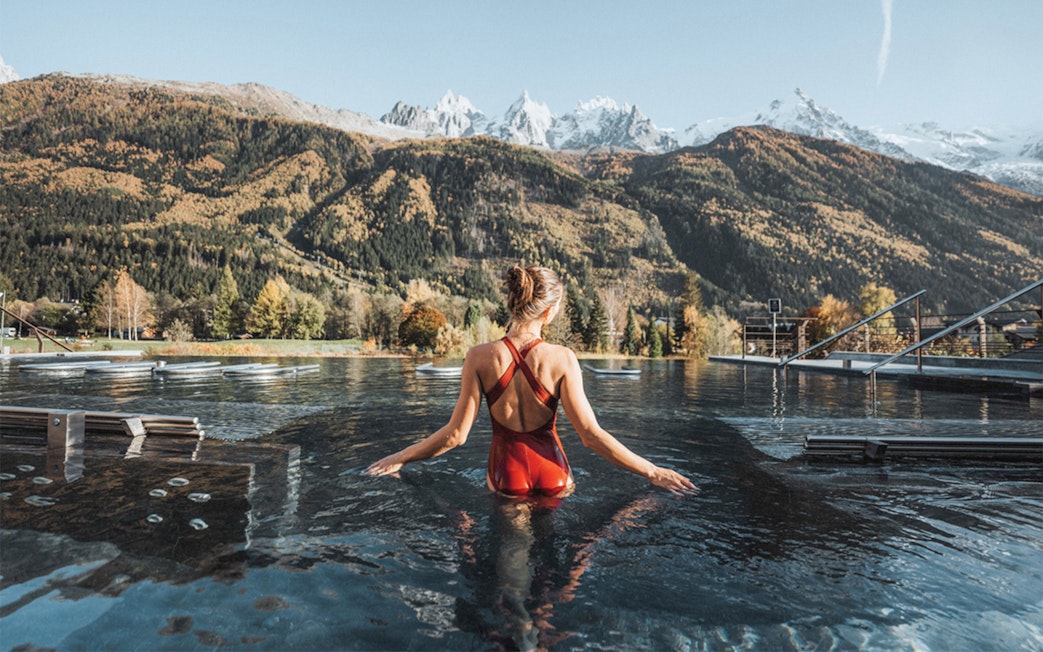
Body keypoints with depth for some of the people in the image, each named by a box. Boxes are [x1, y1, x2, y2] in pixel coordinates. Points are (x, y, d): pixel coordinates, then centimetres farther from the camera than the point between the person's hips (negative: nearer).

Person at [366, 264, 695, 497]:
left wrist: (400, 457, 4)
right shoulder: (561, 358, -15)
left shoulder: (480, 357, -13)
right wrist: (652, 471, -6)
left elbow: (456, 434, -11)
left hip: (506, 472, 0)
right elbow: (591, 434, -16)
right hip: (552, 472, 0)